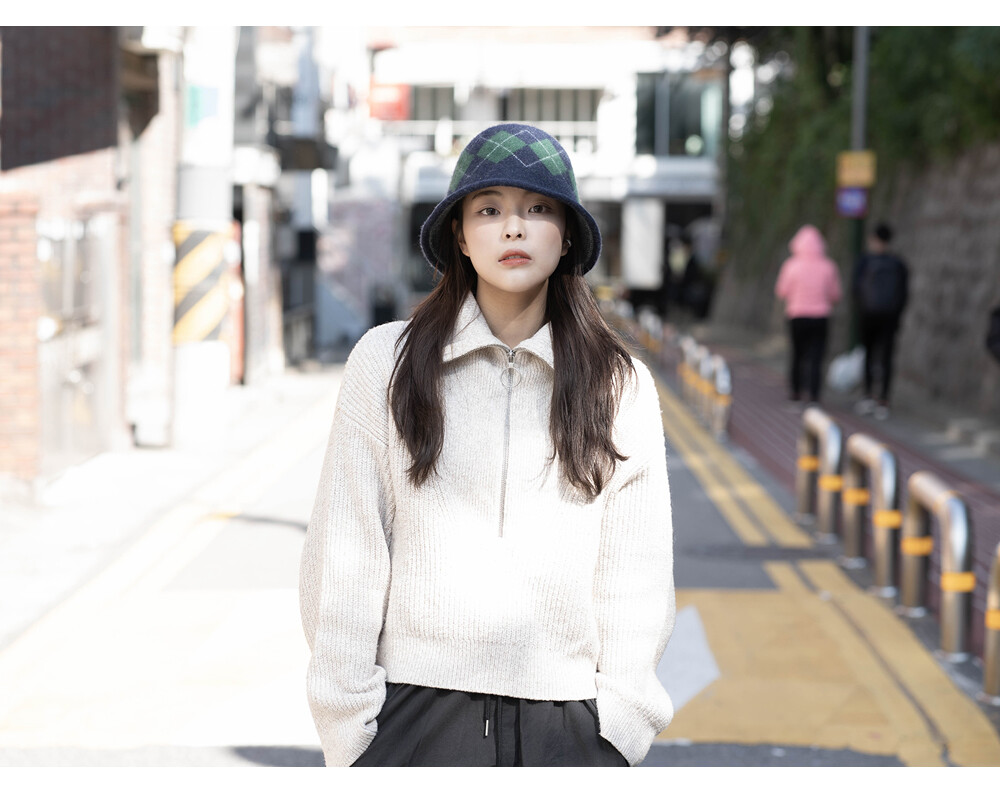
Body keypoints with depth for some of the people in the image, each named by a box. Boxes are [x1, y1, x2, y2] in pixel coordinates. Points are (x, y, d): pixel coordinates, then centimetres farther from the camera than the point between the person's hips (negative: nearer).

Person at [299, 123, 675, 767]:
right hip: (419, 716, -1)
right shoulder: (388, 363, 3)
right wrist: (350, 724, -1)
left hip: (567, 726, 1)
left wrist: (618, 724, -1)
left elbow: (635, 574, 6)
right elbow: (344, 558, 2)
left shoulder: (622, 388, 6)